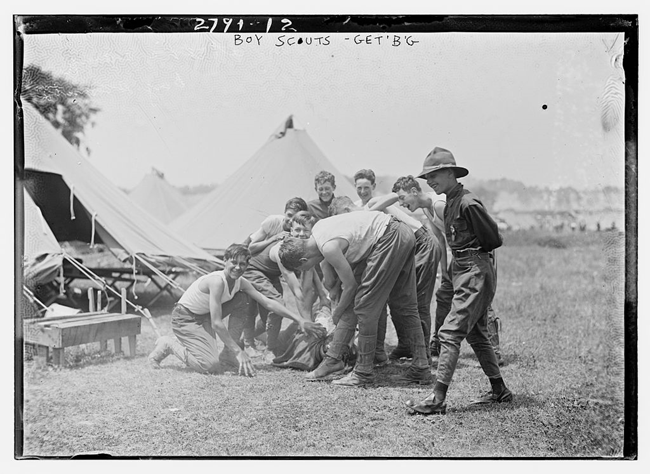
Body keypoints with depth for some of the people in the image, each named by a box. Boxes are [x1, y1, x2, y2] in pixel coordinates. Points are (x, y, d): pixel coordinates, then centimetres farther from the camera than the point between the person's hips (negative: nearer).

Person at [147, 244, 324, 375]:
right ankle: (169, 345, 1)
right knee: (212, 366, -21)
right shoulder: (217, 281, -29)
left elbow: (268, 303, -4)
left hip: (204, 317, 9)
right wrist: (239, 352, -28)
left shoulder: (241, 283, -5)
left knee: (243, 300, -2)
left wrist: (299, 319, -11)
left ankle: (228, 355, 2)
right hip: (184, 319, -9)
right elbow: (217, 323, -30)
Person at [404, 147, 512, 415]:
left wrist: (471, 252, 1)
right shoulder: (450, 203, 11)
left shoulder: (468, 203, -17)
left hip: (475, 272, -10)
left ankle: (438, 399, -13)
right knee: (476, 335, 16)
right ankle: (499, 391, 27)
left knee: (450, 332, -13)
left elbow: (492, 238, -11)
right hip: (462, 271, 10)